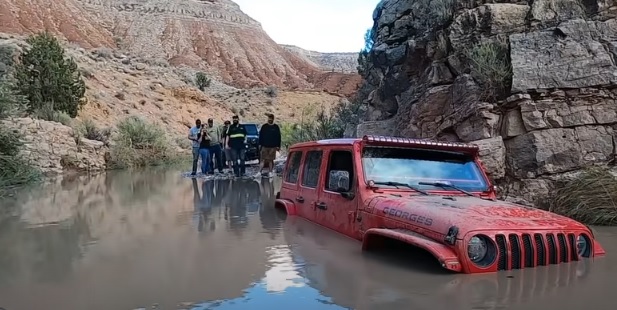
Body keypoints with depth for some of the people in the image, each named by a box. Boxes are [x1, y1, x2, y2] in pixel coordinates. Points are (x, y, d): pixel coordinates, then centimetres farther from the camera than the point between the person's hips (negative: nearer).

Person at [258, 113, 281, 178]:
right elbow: (260, 136, 8)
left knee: (271, 160, 6)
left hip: (273, 147, 0)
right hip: (264, 146, 0)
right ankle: (260, 172, -6)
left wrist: (278, 146, 2)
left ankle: (270, 172, 13)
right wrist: (260, 144, 2)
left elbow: (278, 137, 6)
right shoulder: (264, 126, 6)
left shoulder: (276, 127, 5)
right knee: (262, 159, -4)